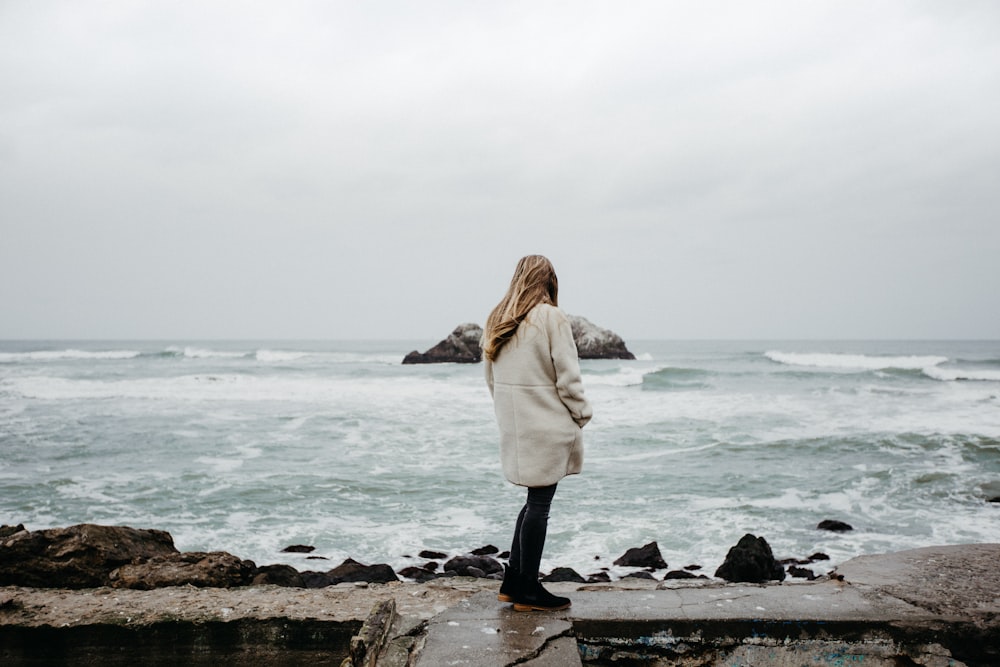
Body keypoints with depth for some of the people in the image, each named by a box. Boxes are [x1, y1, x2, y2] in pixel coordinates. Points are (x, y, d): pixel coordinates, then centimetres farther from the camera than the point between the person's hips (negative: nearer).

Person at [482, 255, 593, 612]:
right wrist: (581, 416, -1)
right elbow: (567, 377, -12)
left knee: (535, 501, 17)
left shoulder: (497, 322, 10)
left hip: (515, 428, 7)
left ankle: (512, 582, 20)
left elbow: (491, 379, 15)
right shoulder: (552, 318, -12)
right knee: (539, 505, 0)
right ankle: (528, 591, 8)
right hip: (547, 428, -7)